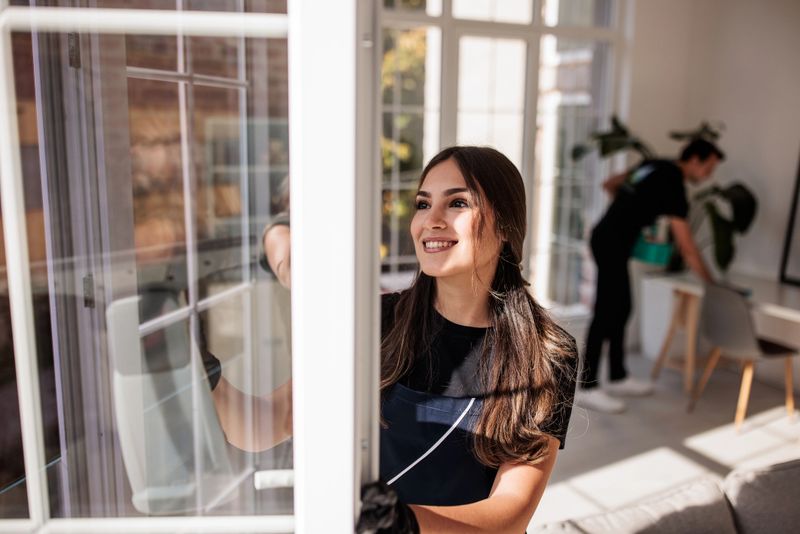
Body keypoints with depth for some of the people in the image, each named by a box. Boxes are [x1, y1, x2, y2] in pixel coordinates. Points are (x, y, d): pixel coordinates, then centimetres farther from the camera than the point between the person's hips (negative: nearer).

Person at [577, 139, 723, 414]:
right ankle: (587, 388, -4)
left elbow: (609, 184, 23)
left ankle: (618, 378, 23)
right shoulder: (673, 184, -14)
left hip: (607, 237, 10)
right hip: (612, 244, -10)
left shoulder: (656, 166, 13)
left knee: (621, 309, 14)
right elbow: (686, 248, -15)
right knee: (606, 313, -8)